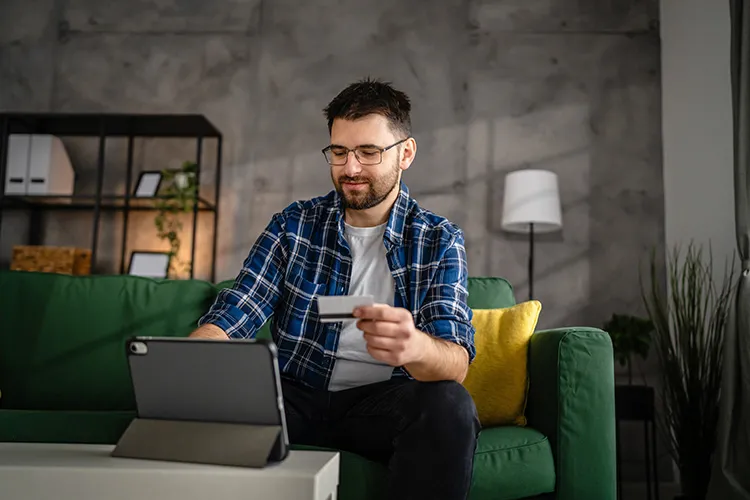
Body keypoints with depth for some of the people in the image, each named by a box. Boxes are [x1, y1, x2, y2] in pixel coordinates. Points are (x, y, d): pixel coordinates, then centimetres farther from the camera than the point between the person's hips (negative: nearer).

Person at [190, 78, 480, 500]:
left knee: (450, 406, -33)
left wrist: (415, 347, -43)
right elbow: (232, 317, -7)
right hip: (298, 395, 1)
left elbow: (456, 362, -17)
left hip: (385, 402, 0)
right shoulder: (293, 225, 2)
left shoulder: (440, 239, -4)